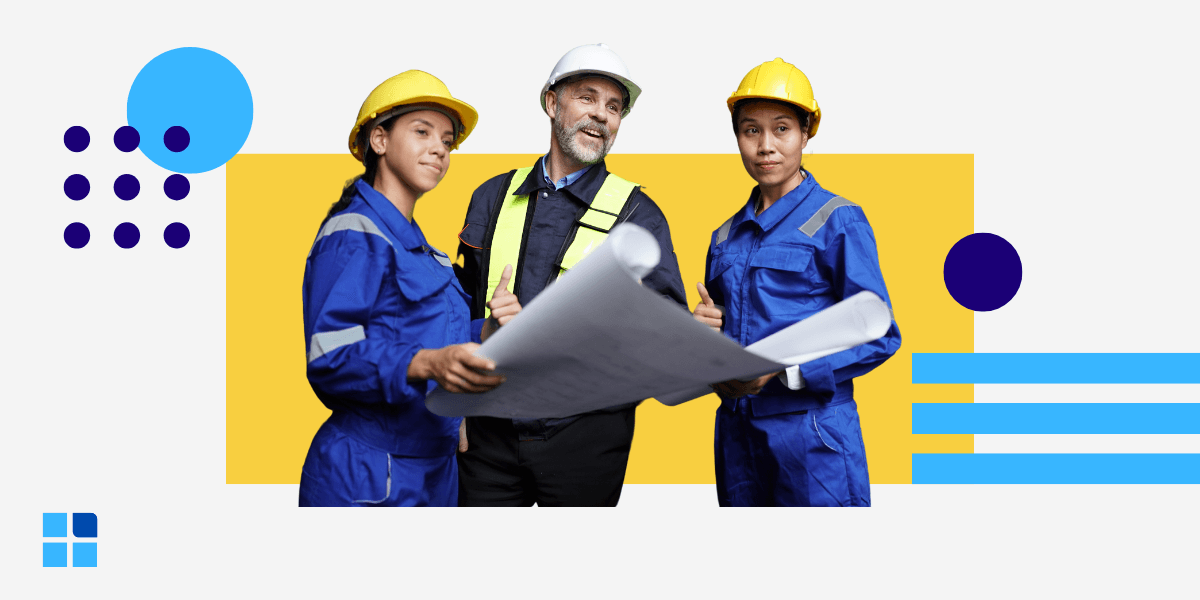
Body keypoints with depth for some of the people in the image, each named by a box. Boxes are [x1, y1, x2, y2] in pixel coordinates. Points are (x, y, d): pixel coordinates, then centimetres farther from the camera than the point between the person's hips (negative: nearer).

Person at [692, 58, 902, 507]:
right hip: (736, 432, 6)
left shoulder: (838, 221, -3)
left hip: (811, 432, -6)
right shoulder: (726, 238, 16)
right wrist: (700, 332, 0)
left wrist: (785, 369, -19)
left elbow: (878, 337, -9)